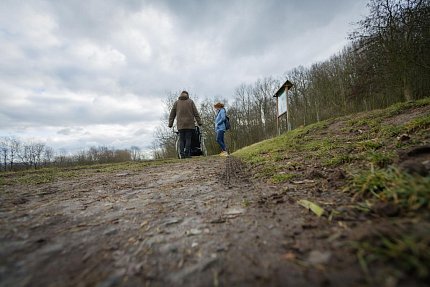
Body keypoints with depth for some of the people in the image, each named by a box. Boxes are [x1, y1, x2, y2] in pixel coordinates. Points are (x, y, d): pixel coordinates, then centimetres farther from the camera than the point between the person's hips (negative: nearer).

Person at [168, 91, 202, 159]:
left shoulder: (176, 102, 13)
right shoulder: (190, 101, 8)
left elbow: (172, 114, 12)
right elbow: (196, 113, 3)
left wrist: (170, 124, 13)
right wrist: (199, 122, 3)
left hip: (180, 125, 2)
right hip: (189, 124, -2)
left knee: (181, 139, 3)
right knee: (188, 139, -1)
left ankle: (182, 154, -3)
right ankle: (187, 153, -6)